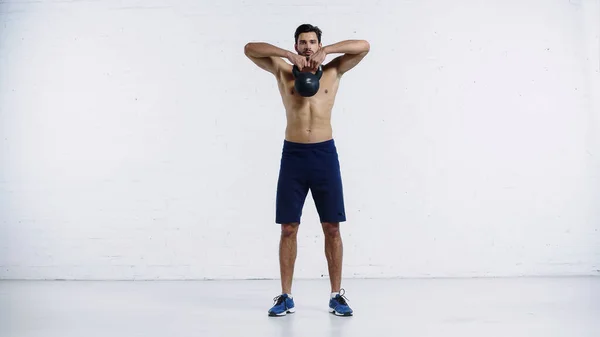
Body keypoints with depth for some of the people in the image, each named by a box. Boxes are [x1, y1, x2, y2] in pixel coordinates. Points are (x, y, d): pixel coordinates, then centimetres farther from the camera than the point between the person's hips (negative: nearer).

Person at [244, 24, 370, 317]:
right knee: (288, 228, 3)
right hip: (293, 155, 0)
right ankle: (286, 297, 16)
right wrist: (288, 55, -9)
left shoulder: (333, 71, 9)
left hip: (324, 153, 0)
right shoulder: (284, 72, 8)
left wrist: (326, 51, -8)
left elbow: (364, 46, 2)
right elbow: (250, 49, 1)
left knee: (332, 228, 3)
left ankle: (336, 295, 16)